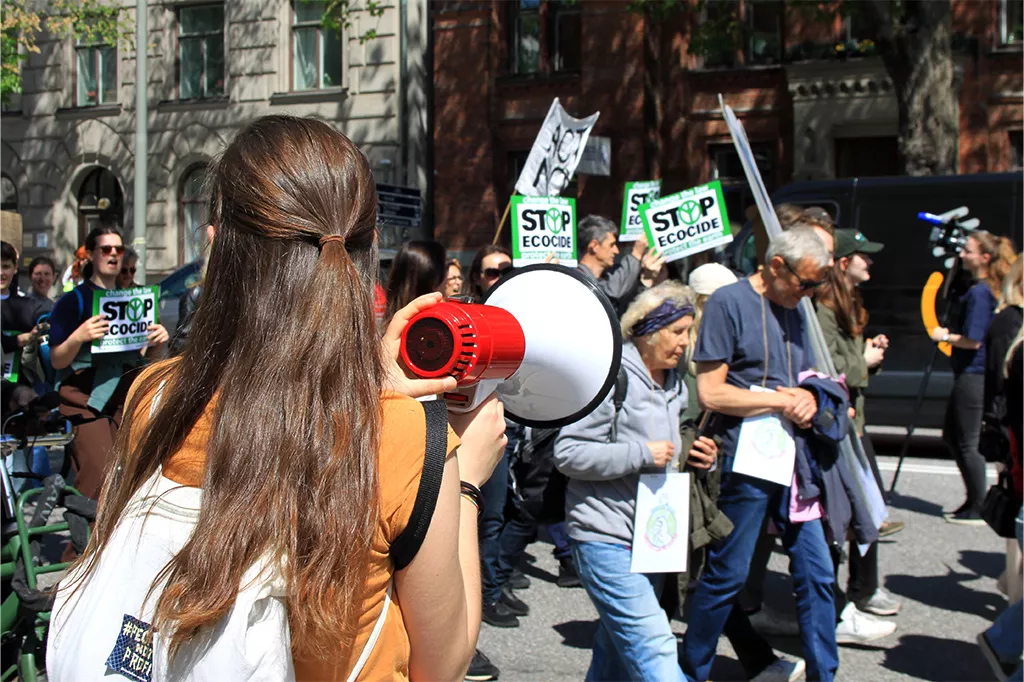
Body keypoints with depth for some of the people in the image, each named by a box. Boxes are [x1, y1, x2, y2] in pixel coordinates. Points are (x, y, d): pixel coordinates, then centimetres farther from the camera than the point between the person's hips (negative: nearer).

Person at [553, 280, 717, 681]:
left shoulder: (674, 385, 15)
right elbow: (566, 453, -18)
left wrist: (698, 459, 5)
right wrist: (642, 453, -22)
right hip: (607, 538, -9)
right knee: (653, 649, -14)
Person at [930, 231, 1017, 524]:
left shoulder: (979, 293, -18)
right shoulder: (991, 289, 11)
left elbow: (973, 340, -22)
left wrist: (945, 336, -8)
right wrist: (952, 334, 13)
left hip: (973, 376, -10)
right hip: (971, 374, 10)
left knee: (967, 444, -1)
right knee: (952, 436, 19)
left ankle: (980, 509, 8)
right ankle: (974, 501, 26)